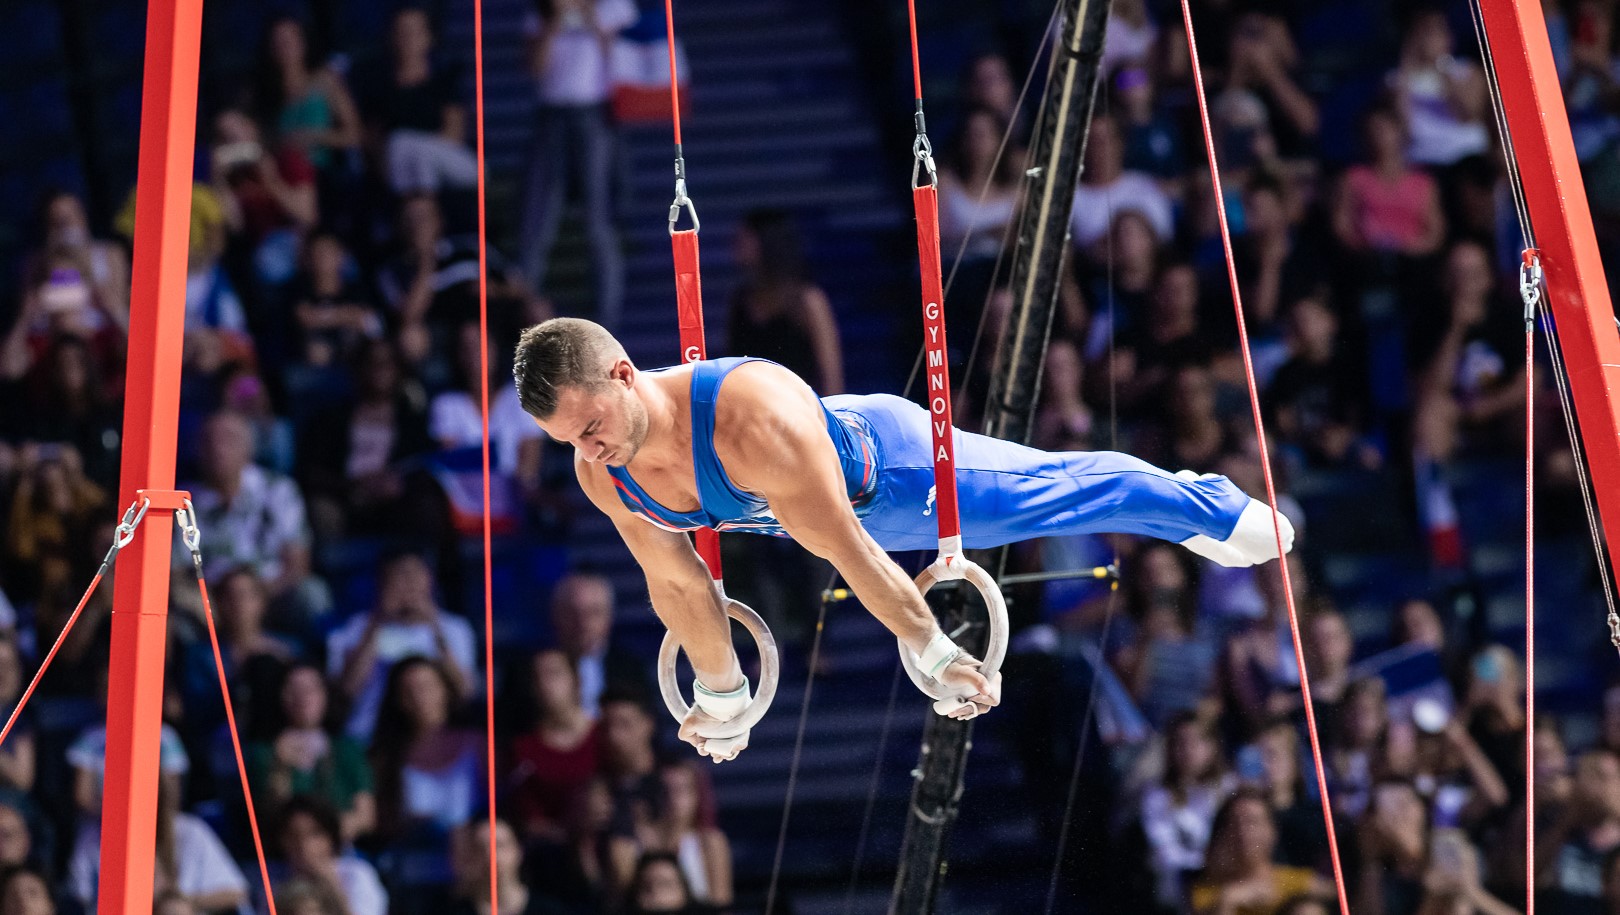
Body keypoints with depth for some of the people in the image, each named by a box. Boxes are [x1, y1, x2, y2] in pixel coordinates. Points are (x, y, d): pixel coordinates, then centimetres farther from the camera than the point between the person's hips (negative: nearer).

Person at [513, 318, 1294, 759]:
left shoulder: (754, 421, -47)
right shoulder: (601, 475, -25)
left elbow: (845, 551, -38)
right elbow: (677, 585, -7)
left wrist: (936, 655, -29)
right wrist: (720, 695, 4)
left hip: (892, 465, -7)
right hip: (821, 488, 7)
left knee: (1060, 491, 11)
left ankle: (1214, 508, 37)